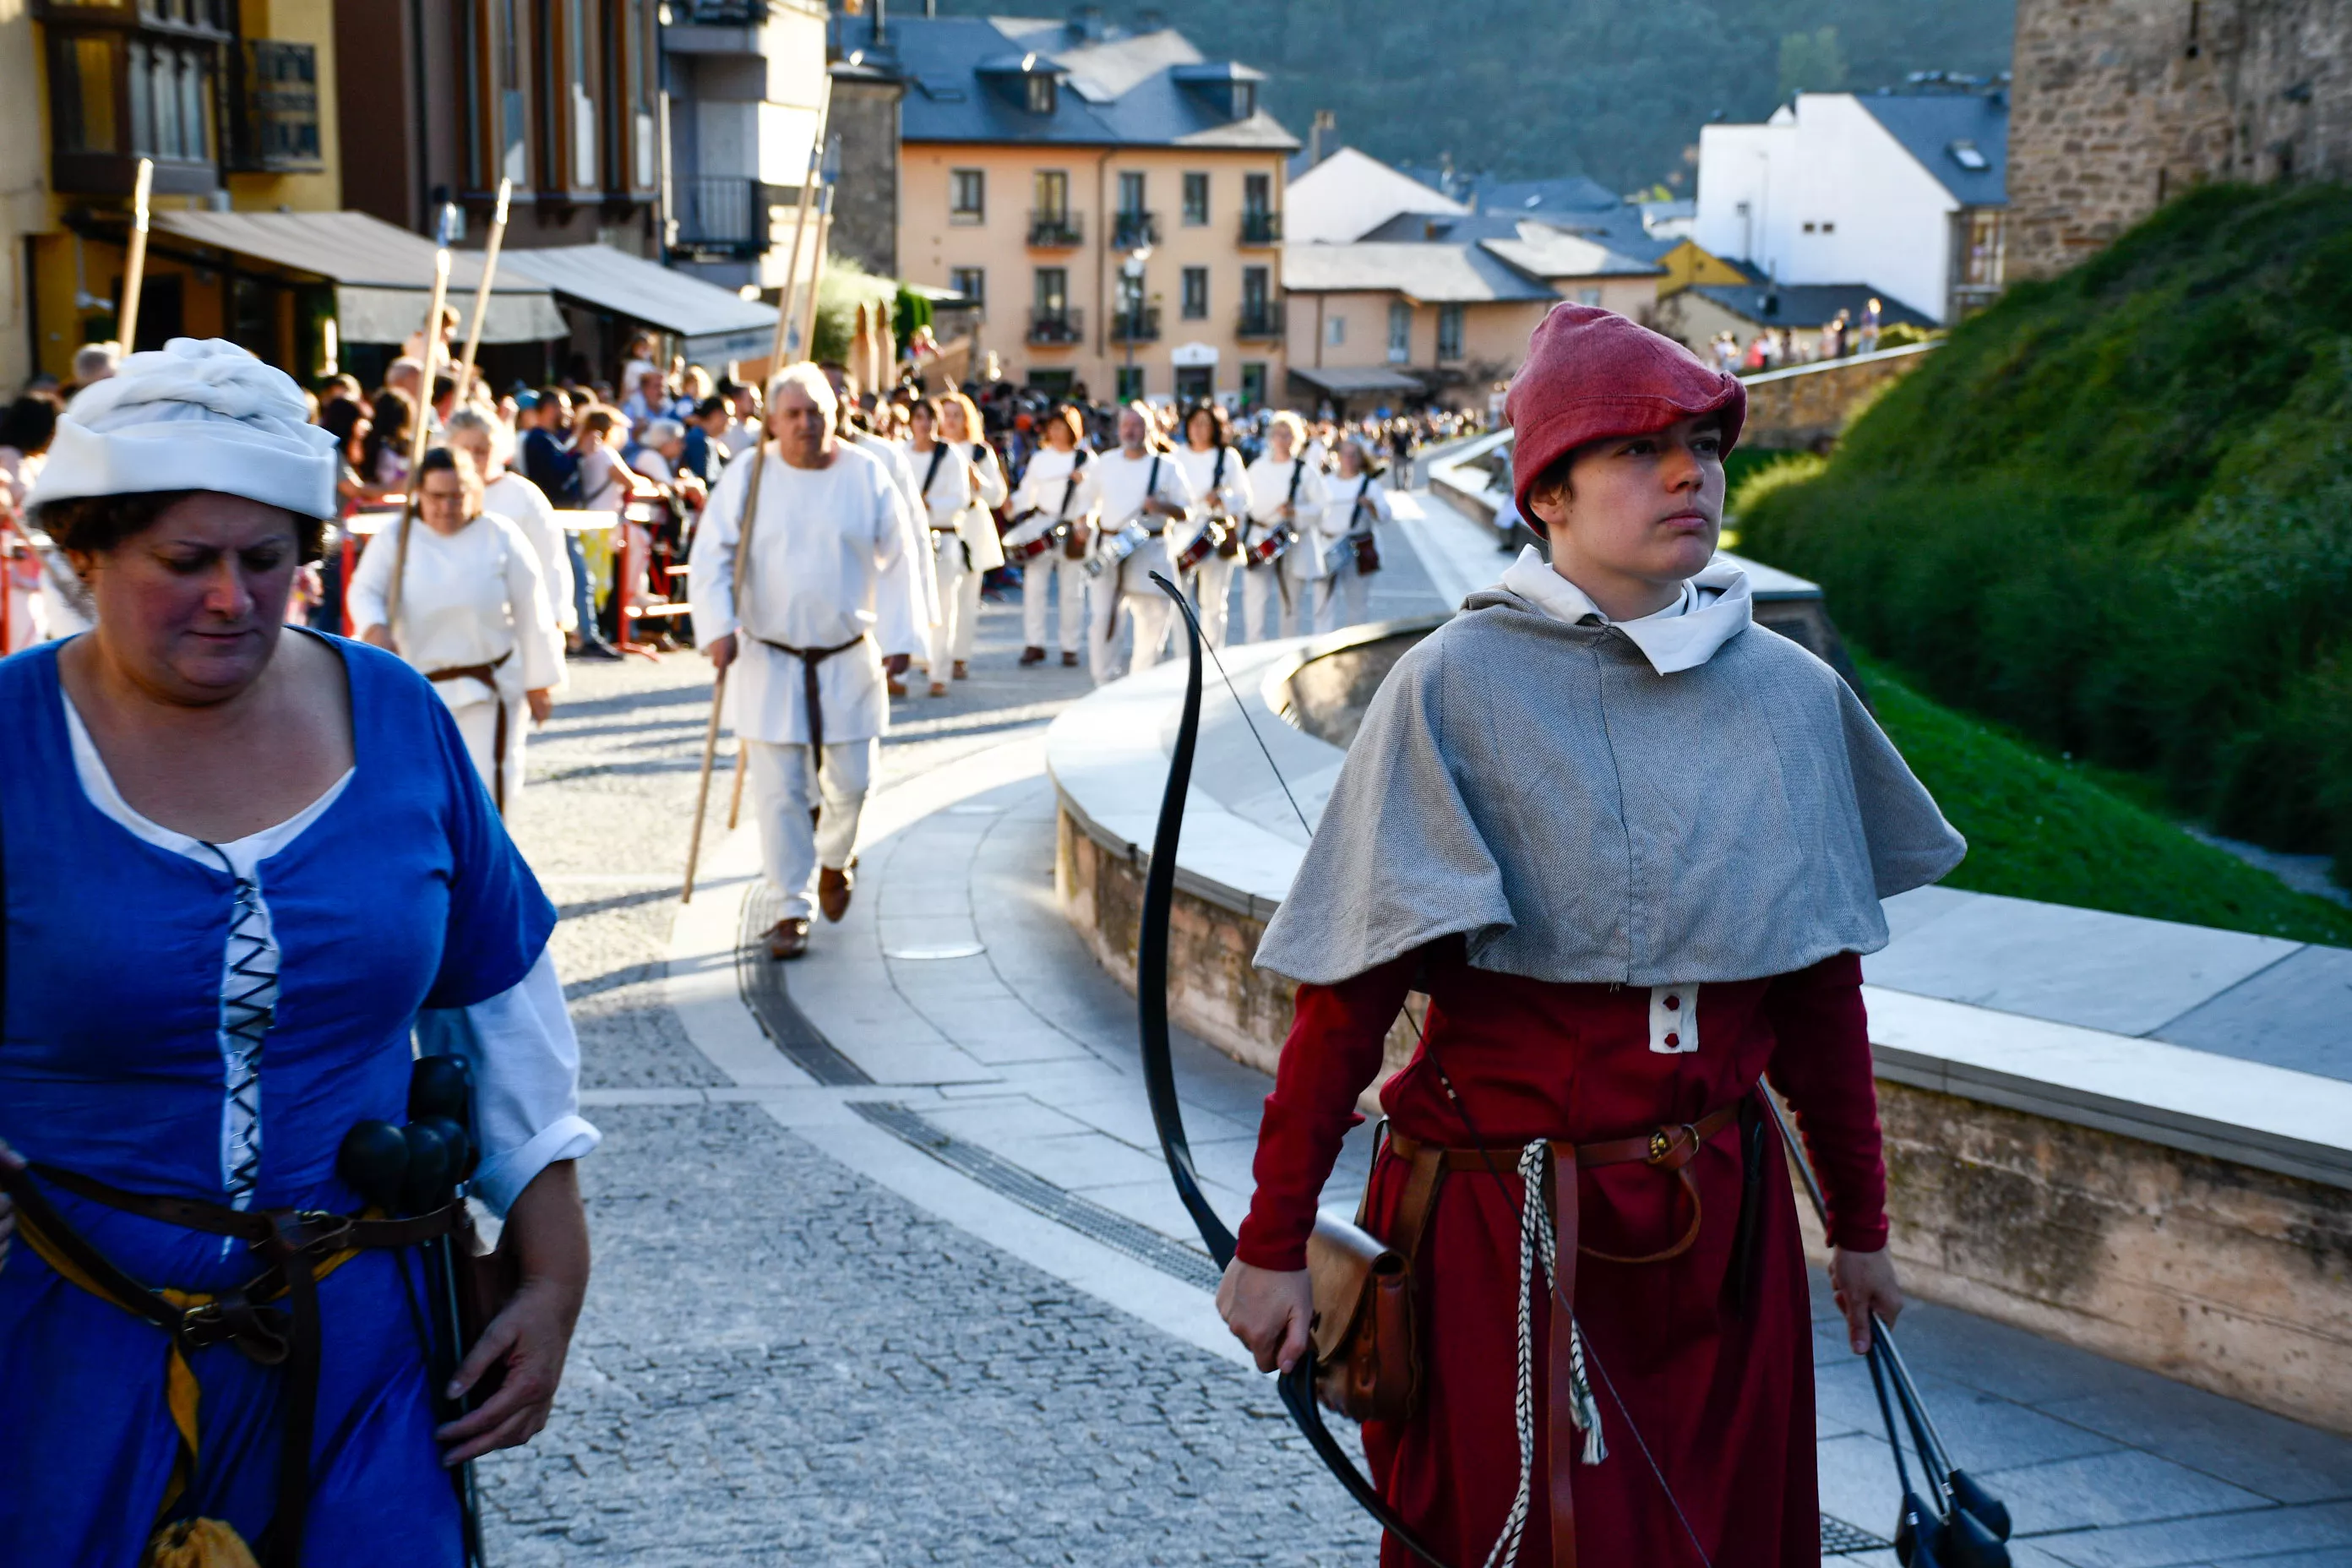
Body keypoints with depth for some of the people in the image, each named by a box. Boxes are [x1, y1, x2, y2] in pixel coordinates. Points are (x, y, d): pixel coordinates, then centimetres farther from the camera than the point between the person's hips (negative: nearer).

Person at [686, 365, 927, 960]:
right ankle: (794, 906, 9)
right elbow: (710, 556, -2)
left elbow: (898, 559, 2)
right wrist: (718, 628, -13)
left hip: (849, 659, 1)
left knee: (852, 780, 2)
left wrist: (898, 636, -5)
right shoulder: (747, 475, -2)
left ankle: (836, 858, 35)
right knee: (779, 789, -2)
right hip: (768, 660, -1)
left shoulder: (868, 475, -1)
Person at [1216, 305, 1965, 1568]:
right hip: (1505, 1227, -4)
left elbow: (1821, 990, 11)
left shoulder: (1795, 695, 3)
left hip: (1723, 1218, 5)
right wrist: (1272, 1243, -9)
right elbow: (1349, 992, -10)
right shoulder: (1460, 684, -11)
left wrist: (1860, 1224, 16)